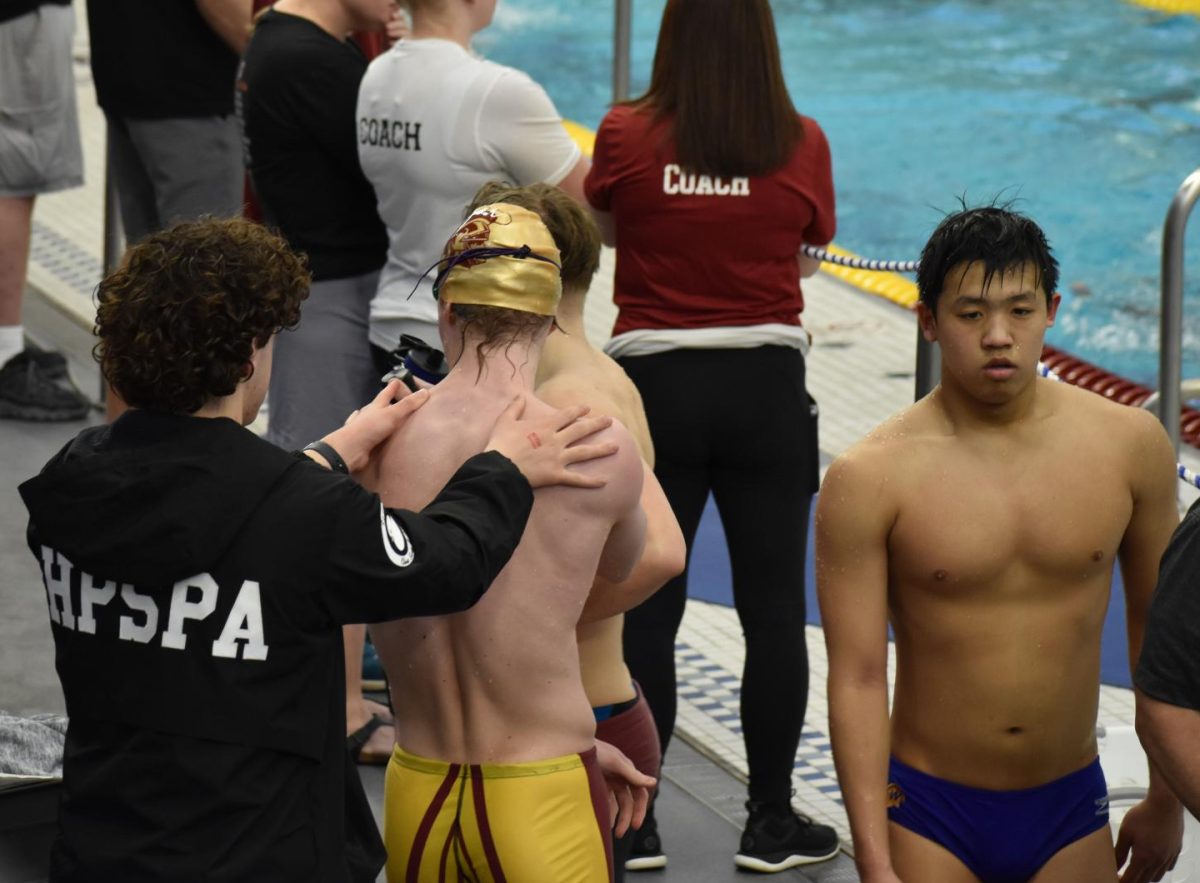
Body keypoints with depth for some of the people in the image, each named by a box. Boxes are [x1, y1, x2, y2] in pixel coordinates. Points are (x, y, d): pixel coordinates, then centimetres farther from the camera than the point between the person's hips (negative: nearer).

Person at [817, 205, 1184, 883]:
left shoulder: (1130, 446, -3)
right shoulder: (870, 479, -12)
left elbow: (1156, 622, 8)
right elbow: (857, 679, -11)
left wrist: (1165, 801, 13)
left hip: (1071, 807, 2)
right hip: (928, 817, -2)